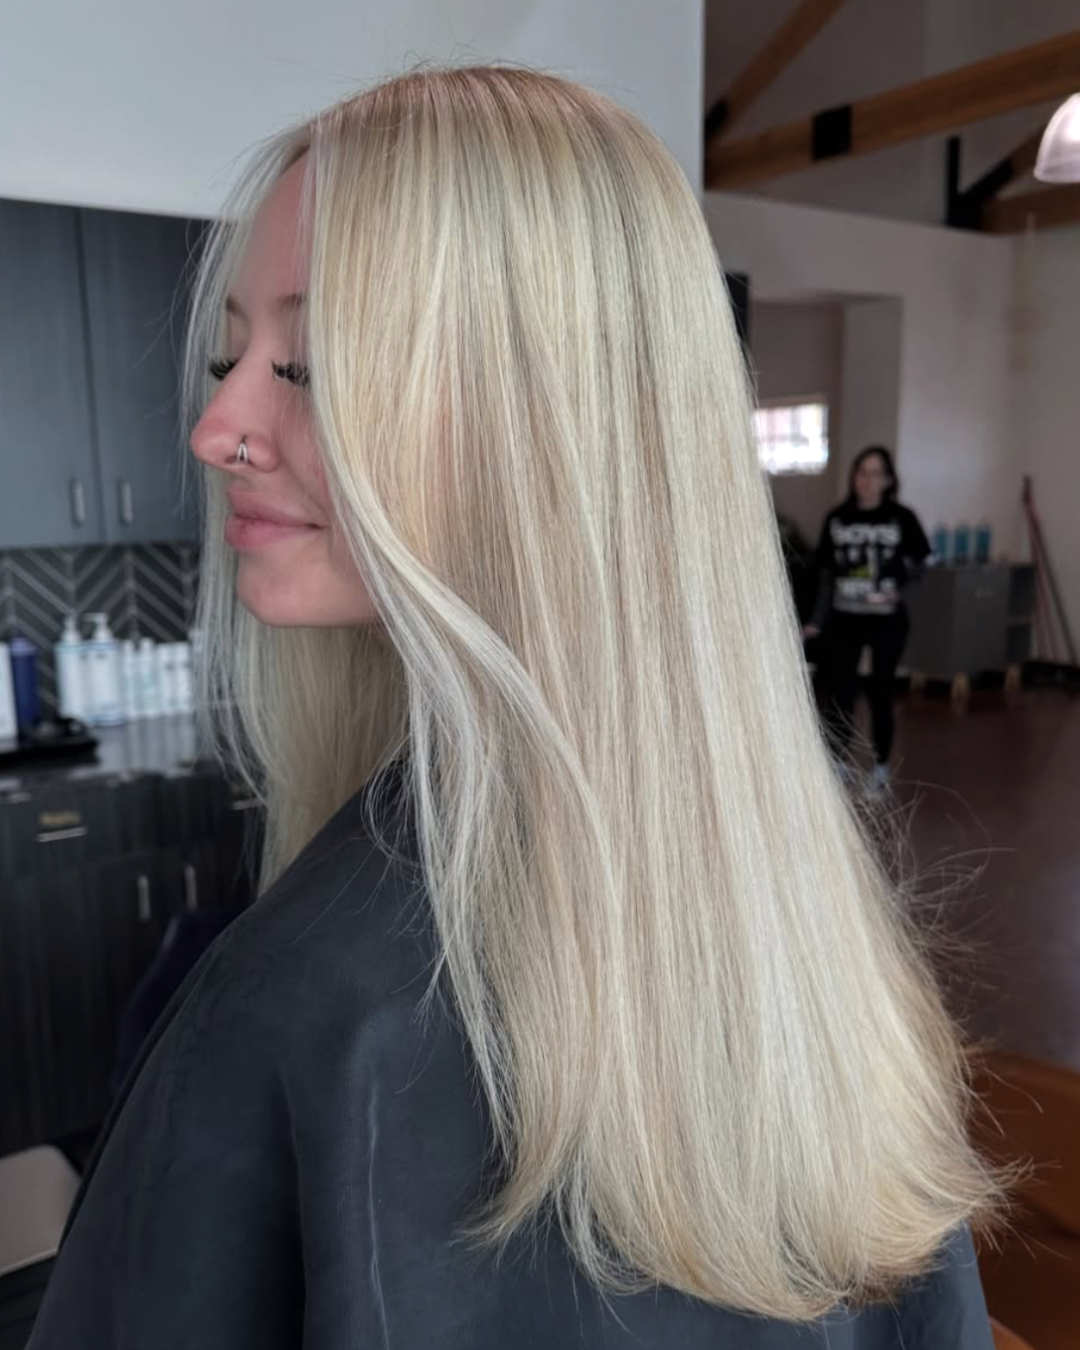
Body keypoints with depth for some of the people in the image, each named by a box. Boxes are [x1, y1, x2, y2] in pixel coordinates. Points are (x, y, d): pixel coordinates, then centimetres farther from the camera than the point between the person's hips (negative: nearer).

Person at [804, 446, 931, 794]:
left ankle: (881, 768, 23)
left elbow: (916, 564, 6)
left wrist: (897, 590, -11)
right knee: (839, 694, 2)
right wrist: (816, 622, 6)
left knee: (880, 693, 7)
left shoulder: (902, 518, -3)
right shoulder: (836, 519, 3)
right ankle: (839, 765, 16)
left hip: (887, 620, -1)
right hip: (843, 619, 2)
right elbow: (826, 574, 7)